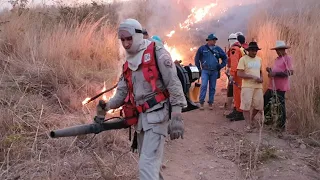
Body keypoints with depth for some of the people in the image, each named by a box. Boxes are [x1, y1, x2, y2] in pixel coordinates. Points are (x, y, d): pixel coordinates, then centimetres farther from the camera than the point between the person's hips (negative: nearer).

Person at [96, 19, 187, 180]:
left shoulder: (157, 53, -7)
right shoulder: (128, 63, 16)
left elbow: (173, 84, -13)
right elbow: (122, 92, 14)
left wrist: (176, 117, -19)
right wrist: (107, 105, -4)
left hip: (156, 115, -8)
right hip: (140, 117, 8)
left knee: (147, 165, -12)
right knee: (148, 162, 19)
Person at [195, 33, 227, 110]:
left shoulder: (218, 49, 7)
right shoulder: (202, 48, 1)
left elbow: (225, 58, 16)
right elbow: (196, 58, 7)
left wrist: (221, 66, 8)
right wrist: (199, 68, 4)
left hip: (214, 72, 3)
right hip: (205, 71, -3)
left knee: (212, 88, 5)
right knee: (204, 86, -13)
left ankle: (210, 103, 13)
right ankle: (201, 102, -7)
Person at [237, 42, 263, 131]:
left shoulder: (259, 59, 14)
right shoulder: (243, 59, -5)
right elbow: (239, 74, -12)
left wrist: (261, 78, 2)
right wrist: (252, 77, -18)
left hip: (258, 86, 5)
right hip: (247, 86, -5)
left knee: (259, 105, 6)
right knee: (246, 105, -5)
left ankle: (251, 118, 33)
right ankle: (248, 124, 7)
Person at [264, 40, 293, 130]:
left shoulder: (287, 58, -9)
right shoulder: (277, 59, 17)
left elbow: (289, 72, -19)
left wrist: (275, 73, -23)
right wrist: (270, 70, 6)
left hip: (280, 87, -9)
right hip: (272, 86, 9)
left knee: (280, 106, -1)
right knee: (265, 101, 13)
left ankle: (282, 125, 11)